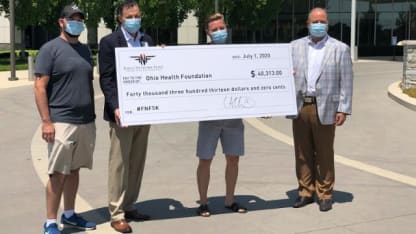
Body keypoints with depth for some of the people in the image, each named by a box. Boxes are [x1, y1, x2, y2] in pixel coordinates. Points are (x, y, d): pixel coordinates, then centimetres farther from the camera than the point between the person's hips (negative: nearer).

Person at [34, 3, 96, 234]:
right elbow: (40, 87, -9)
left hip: (86, 122, 6)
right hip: (61, 122, -6)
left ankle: (69, 214, 24)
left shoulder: (84, 49, 15)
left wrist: (92, 116, 17)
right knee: (58, 173, -3)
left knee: (74, 170, 13)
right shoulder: (50, 49, -5)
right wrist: (46, 121, -15)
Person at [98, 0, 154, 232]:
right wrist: (116, 107, -20)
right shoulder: (109, 42, -5)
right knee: (119, 163, -1)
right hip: (122, 112, -6)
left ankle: (129, 206, 22)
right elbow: (106, 79, -9)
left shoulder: (147, 40, 12)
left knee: (137, 162, 11)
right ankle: (116, 213, 7)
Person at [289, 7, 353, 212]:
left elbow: (346, 82, -1)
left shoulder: (340, 49, 3)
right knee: (302, 154, 9)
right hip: (300, 108, 3)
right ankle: (305, 192, 21)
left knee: (324, 155, 4)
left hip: (325, 109, -3)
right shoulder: (295, 46, 11)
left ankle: (325, 195, 15)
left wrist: (343, 109, -7)